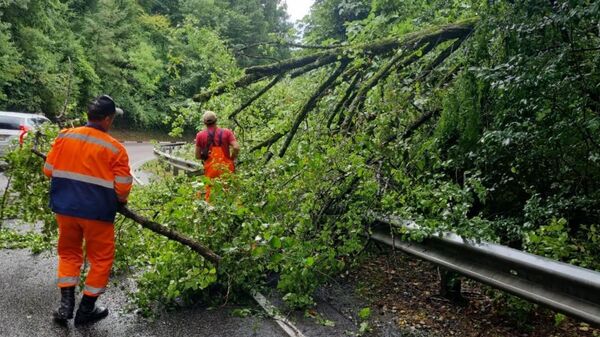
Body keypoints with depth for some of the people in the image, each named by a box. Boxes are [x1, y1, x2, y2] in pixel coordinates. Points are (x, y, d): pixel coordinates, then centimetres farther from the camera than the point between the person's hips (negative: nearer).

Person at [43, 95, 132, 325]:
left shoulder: (64, 137, -1)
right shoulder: (114, 148, -12)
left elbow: (48, 170, 7)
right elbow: (123, 188, -13)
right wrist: (120, 202, 9)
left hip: (65, 208, 4)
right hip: (97, 213, -4)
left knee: (69, 253, 23)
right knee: (101, 259, 13)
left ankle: (66, 305, 17)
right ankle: (86, 310, 21)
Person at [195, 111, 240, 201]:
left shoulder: (200, 135, 1)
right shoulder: (227, 132, 0)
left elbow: (197, 156, 4)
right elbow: (236, 148, -12)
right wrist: (232, 159, 4)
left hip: (210, 169, 0)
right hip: (226, 168, 0)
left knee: (210, 195, 8)